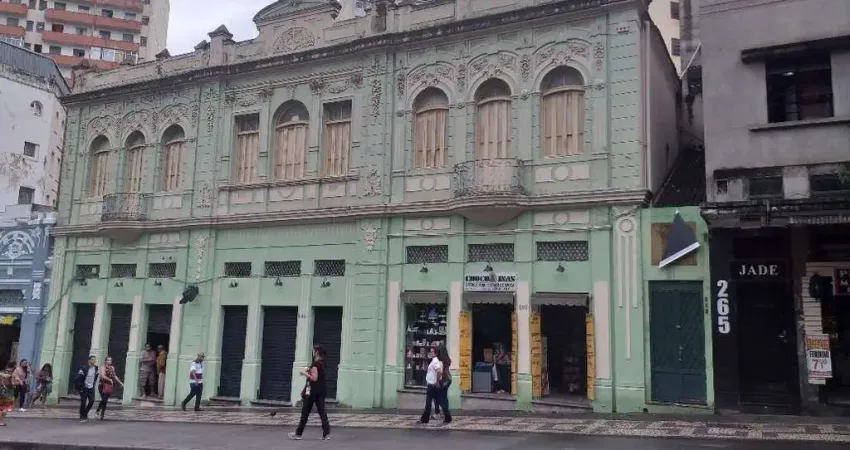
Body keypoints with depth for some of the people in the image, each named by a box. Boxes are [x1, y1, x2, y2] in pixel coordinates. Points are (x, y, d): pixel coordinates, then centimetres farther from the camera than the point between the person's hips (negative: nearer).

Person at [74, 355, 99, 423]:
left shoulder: (96, 368, 2)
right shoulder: (84, 368, -17)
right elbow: (77, 378, -15)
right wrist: (80, 387, -13)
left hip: (91, 388, 5)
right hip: (84, 388, -5)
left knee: (92, 401, -1)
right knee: (83, 402, -3)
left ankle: (85, 413, 22)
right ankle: (82, 417, 10)